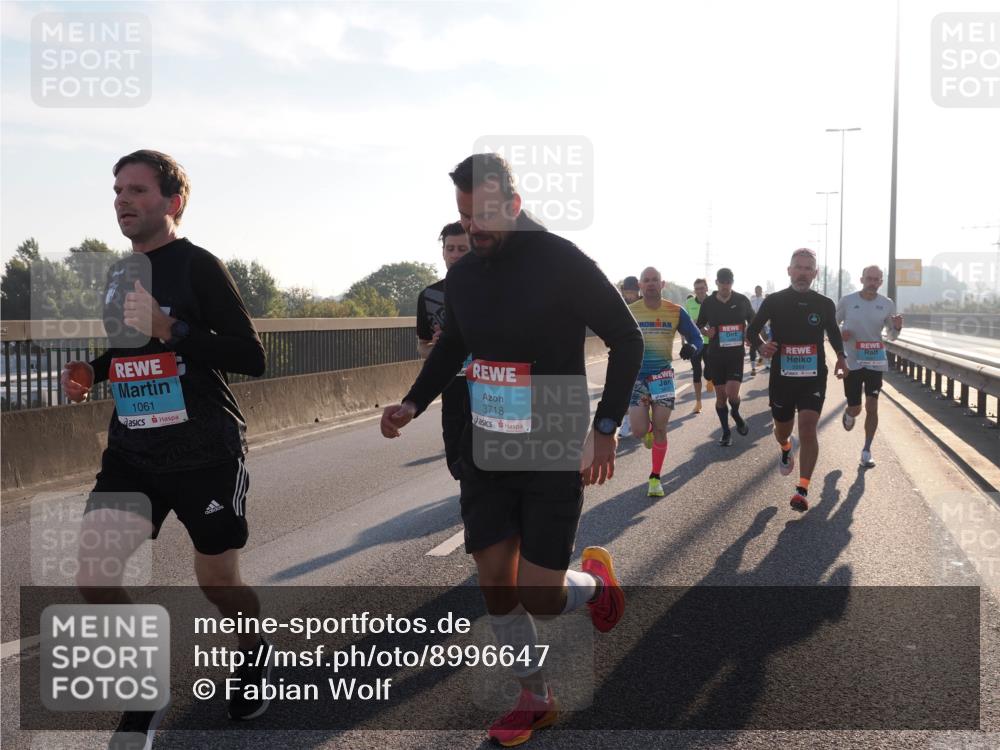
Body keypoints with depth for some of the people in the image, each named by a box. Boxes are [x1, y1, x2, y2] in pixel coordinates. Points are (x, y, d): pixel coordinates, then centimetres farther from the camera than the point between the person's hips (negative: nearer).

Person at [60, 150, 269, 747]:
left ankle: (255, 653, 38)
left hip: (206, 451, -6)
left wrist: (171, 328, -24)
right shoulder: (118, 274, 11)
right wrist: (89, 372, 5)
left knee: (217, 578, 6)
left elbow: (252, 358, -16)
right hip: (131, 451, 6)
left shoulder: (199, 266, -10)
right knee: (93, 575, -4)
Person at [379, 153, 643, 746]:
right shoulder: (463, 275, 3)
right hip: (484, 451, 5)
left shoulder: (563, 262, -14)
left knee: (539, 597, -6)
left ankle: (594, 577, 29)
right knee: (496, 586, 6)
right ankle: (536, 698, 27)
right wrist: (414, 403, 5)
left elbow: (628, 340, -7)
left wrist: (607, 426, -12)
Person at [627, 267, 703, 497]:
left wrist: (693, 348, -19)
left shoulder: (676, 312, -3)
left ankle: (655, 478, 15)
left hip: (663, 375, 0)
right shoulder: (629, 312, -3)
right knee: (639, 432, -6)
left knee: (660, 430, -1)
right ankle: (648, 428, 33)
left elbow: (696, 337, 4)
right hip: (636, 376, 0)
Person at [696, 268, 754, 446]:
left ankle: (736, 415, 20)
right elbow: (699, 325, 13)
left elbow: (753, 322, 14)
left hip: (736, 353, -1)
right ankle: (726, 432, 21)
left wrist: (749, 334, -5)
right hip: (715, 354, 1)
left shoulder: (742, 300, -1)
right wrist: (706, 331, -9)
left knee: (732, 393, -14)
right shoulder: (708, 303, 0)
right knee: (720, 395, 6)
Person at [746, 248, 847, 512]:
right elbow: (752, 330, 7)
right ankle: (785, 448, 53)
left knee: (808, 429, -15)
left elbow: (833, 332, 19)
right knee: (782, 429, 15)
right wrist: (762, 346, -15)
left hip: (813, 377, -1)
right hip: (781, 377, 1)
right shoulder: (774, 301, -2)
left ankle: (802, 490, -12)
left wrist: (841, 357, 3)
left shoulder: (825, 304, 1)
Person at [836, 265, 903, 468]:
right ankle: (848, 415, 42)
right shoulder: (847, 301, -5)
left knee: (872, 407, -3)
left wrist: (897, 327, -14)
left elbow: (892, 336, 9)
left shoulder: (887, 304, 0)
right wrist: (839, 334, -14)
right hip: (852, 362, -1)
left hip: (875, 362, 1)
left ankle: (867, 451, 10)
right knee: (855, 408, 3)